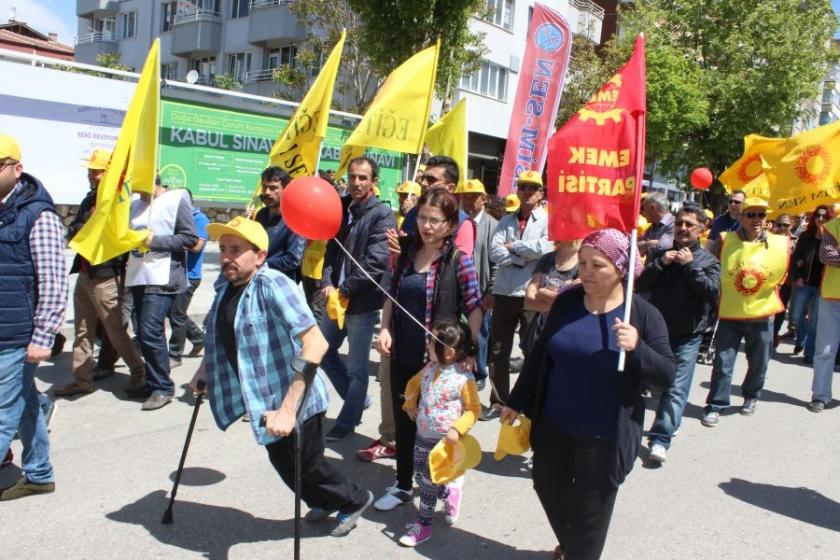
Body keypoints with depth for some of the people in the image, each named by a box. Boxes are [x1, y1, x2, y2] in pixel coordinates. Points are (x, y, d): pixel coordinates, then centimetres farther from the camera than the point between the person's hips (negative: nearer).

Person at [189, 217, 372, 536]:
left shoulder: (272, 285, -25)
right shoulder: (226, 287, 0)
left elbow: (316, 343, -34)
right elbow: (221, 336, 22)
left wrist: (288, 409, -37)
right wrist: (205, 369, 10)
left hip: (295, 402, -8)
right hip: (266, 400, 8)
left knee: (306, 465, 9)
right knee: (282, 462, 23)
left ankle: (354, 500, 37)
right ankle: (323, 502, 50)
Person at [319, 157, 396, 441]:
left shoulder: (382, 215, -12)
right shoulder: (341, 208, 9)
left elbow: (376, 263, -19)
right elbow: (332, 248, 9)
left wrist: (345, 290, -16)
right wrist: (328, 283, -7)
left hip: (362, 302, -7)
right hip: (338, 298, 7)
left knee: (356, 367, 4)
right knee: (323, 351, 18)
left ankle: (347, 421, 23)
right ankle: (358, 400, 35)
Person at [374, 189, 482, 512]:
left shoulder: (458, 259, -11)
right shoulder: (408, 251, 3)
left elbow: (474, 307, -9)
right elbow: (392, 294, 12)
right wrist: (385, 329, -1)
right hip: (403, 354, 5)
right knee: (402, 420, 15)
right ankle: (403, 485, 32)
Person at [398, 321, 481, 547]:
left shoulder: (464, 379, -22)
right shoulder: (429, 368, -3)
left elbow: (474, 409, -14)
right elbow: (413, 384, 17)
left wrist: (457, 429, -23)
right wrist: (410, 405, 7)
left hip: (443, 440, -7)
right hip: (422, 435, 7)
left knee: (429, 482, 3)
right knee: (420, 476, 17)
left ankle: (423, 525, 21)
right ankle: (450, 493, 41)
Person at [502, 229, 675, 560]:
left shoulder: (643, 314, -12)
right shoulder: (566, 301, -2)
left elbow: (667, 375, -11)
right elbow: (540, 354, 7)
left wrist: (637, 348, -30)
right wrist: (517, 401, 11)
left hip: (604, 437, -4)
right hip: (553, 427, 4)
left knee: (590, 513, 10)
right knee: (550, 493, 20)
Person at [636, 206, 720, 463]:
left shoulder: (708, 261, 1)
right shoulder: (662, 254, 7)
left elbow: (713, 292, -14)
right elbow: (639, 285, -3)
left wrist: (691, 265, -18)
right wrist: (660, 263, -15)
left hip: (687, 336, -3)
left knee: (676, 389, -8)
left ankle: (660, 439, -6)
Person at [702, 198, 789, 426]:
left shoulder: (780, 244, -2)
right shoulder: (725, 242, -7)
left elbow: (782, 275, 14)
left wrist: (771, 298, 14)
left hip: (762, 315, 2)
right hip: (729, 314, -2)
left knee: (758, 363, 16)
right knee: (723, 363, -3)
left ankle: (751, 397, 40)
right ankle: (715, 406, 7)